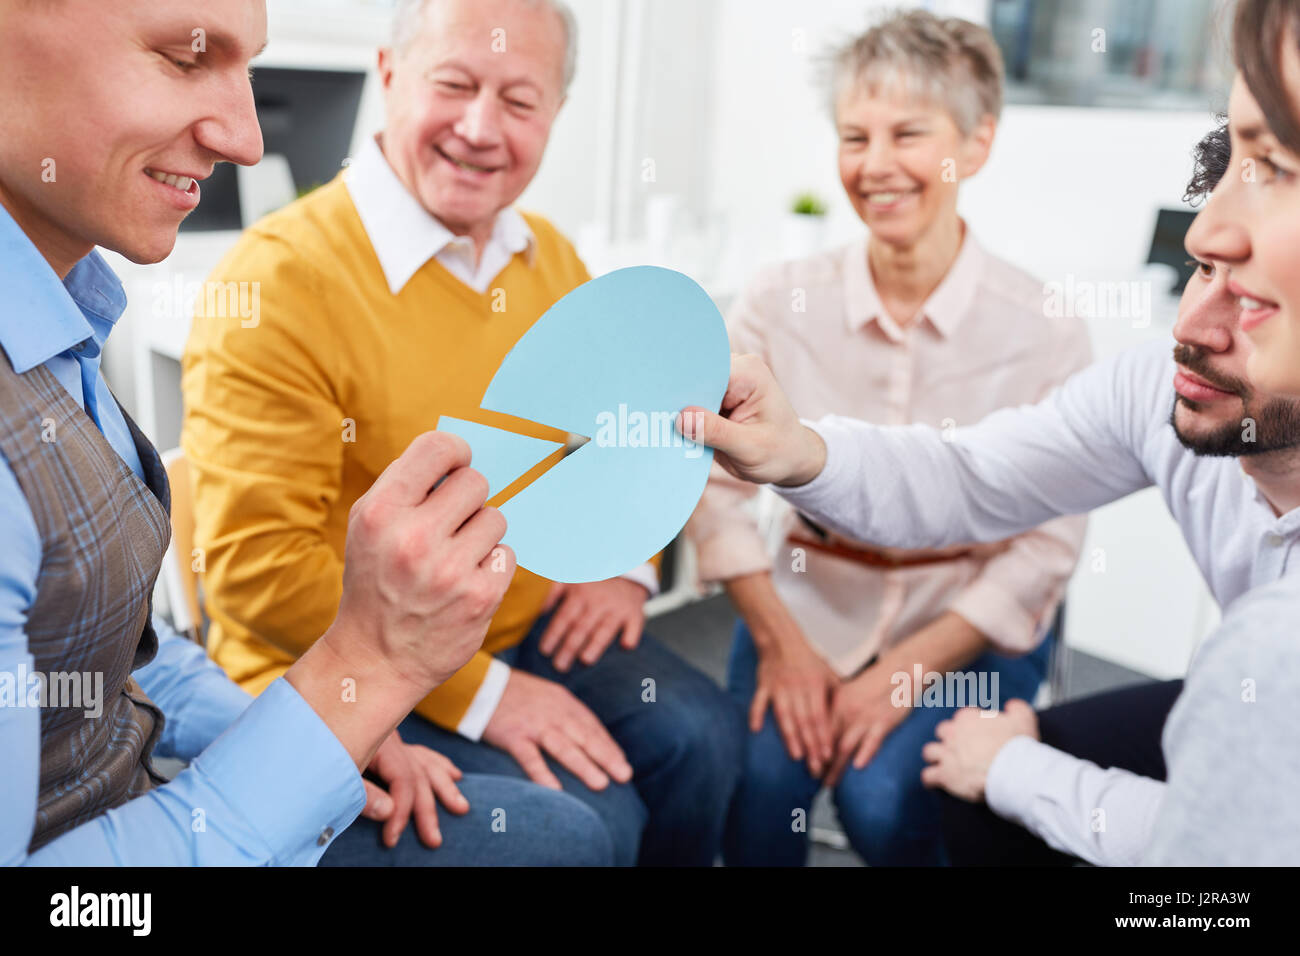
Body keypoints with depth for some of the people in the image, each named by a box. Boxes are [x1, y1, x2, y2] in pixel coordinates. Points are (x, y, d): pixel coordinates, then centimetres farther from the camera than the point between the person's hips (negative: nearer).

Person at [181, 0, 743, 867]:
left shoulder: (549, 257, 2)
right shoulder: (278, 277, -20)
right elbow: (258, 564, -22)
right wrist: (475, 693, -22)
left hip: (529, 627, 6)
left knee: (700, 735, -10)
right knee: (588, 822, -19)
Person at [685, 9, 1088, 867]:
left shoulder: (1046, 330, -10)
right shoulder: (782, 300, -6)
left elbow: (1046, 546, -9)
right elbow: (716, 482, -3)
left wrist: (905, 672, -15)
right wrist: (780, 640, -11)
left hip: (970, 627, -1)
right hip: (811, 600, 1)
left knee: (883, 798, -23)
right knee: (761, 780, -22)